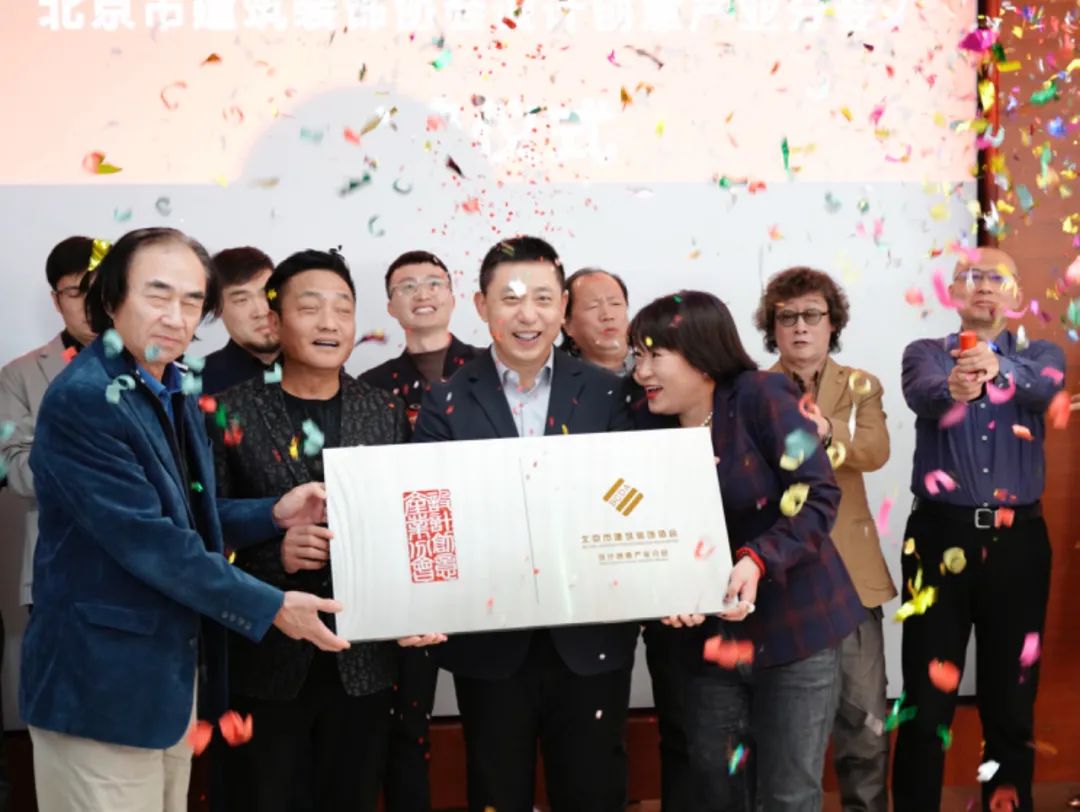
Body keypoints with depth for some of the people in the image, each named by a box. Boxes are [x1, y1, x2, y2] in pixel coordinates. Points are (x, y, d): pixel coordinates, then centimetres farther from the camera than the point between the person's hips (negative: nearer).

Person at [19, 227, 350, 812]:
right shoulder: (81, 399, -19)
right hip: (102, 681, -9)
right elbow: (147, 539, -23)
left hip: (171, 672, 9)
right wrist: (271, 607, -18)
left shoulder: (173, 396, 11)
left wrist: (273, 515, 1)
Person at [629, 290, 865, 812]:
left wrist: (759, 560, -30)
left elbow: (818, 496, -16)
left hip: (796, 625, -5)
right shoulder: (653, 425, 3)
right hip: (710, 635, 5)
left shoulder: (760, 396, -12)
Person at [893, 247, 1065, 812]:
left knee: (1011, 696, 8)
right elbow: (922, 394, -19)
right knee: (927, 697, -1)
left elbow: (1043, 386, -16)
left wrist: (999, 369, -39)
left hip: (1017, 539, 2)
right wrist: (954, 389, -43)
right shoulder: (926, 353, 6)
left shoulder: (1039, 356, 10)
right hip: (941, 535, -1)